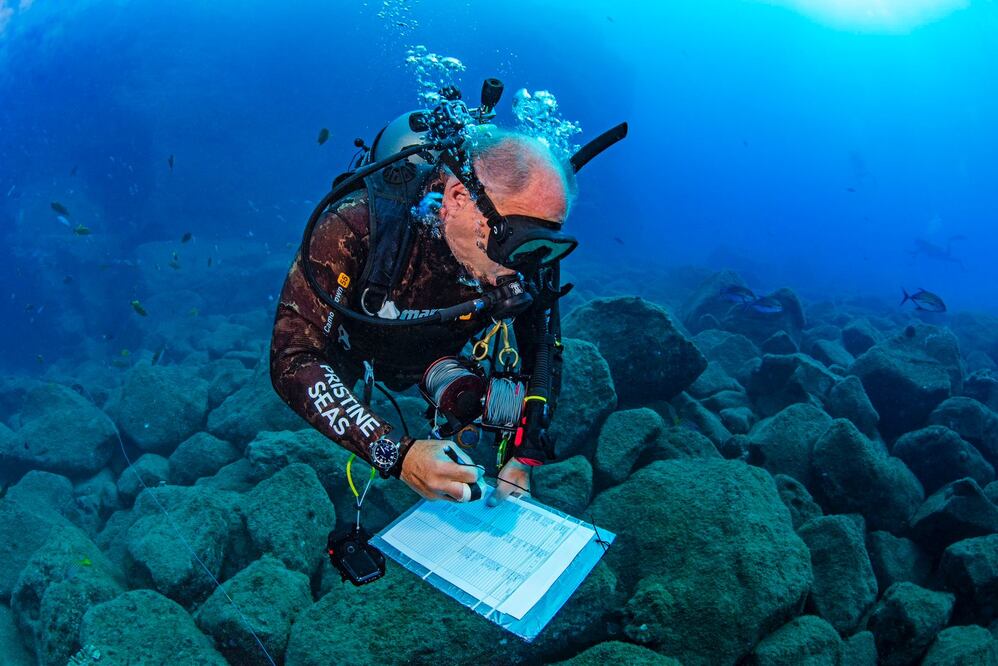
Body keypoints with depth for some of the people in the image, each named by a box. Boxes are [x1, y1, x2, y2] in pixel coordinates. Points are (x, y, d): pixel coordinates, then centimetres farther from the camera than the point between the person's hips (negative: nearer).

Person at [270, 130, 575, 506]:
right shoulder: (356, 225, -43)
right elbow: (293, 359, -44)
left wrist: (523, 459, -25)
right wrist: (395, 454, -54)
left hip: (434, 360, 3)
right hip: (352, 346, -2)